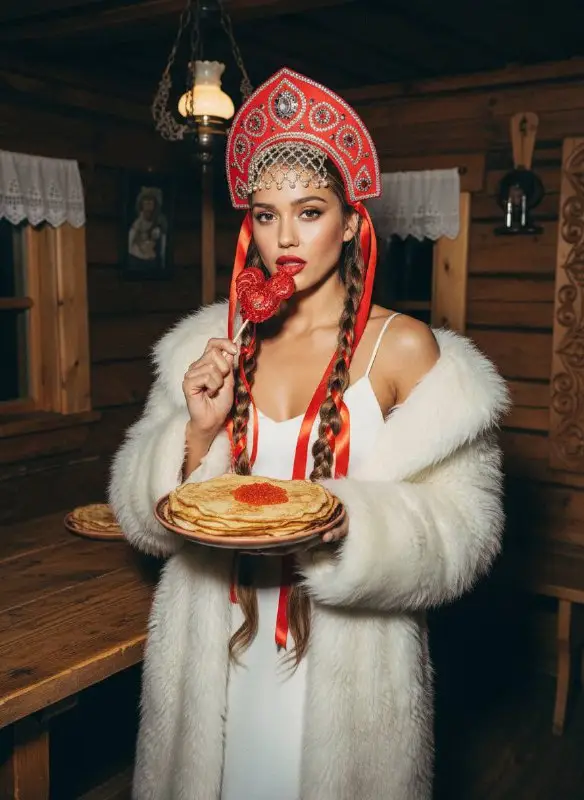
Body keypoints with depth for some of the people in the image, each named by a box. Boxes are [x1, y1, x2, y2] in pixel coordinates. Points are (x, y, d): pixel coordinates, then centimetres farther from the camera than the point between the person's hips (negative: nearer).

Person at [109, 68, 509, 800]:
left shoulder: (403, 347, -10)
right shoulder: (214, 347, 1)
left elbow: (459, 527, -10)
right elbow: (141, 512, 2)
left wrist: (347, 527, -27)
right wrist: (199, 430, -16)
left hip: (346, 655, -3)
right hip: (215, 644, 3)